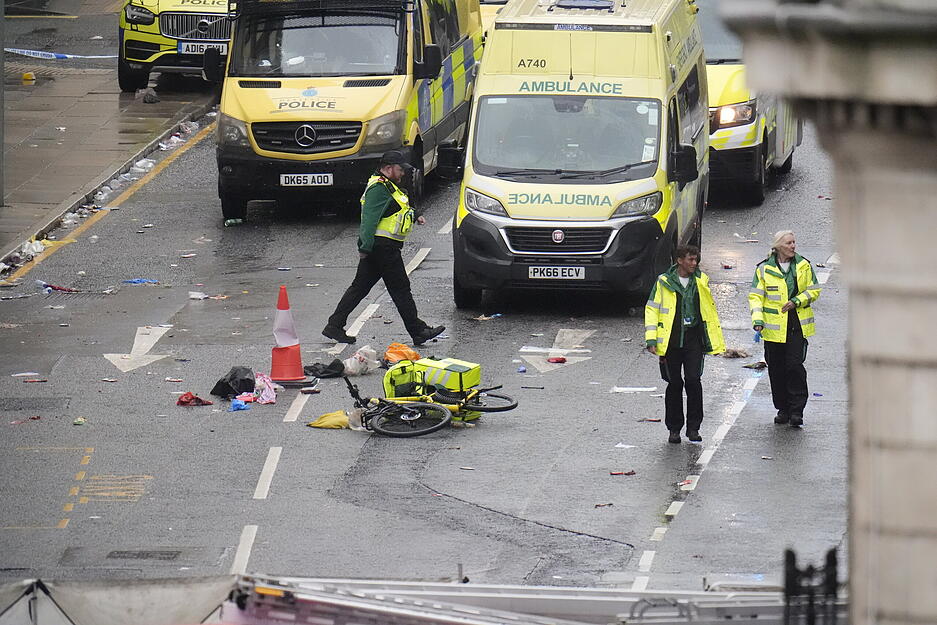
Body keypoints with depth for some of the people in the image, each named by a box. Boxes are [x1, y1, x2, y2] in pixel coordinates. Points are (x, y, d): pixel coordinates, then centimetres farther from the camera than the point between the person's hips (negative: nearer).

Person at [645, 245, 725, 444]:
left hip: (694, 341, 1)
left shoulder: (701, 281, 8)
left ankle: (693, 427, 1)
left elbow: (710, 310, 16)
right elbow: (652, 309, 3)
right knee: (674, 384, 4)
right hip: (671, 341, -1)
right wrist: (651, 340, -6)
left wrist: (717, 341, 15)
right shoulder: (664, 282, 1)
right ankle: (674, 429, 16)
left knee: (693, 381, -10)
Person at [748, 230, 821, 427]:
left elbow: (813, 291, 8)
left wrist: (796, 301, -9)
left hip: (797, 326, -1)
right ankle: (783, 409, 18)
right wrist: (757, 320, -11)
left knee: (795, 365, -9)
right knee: (776, 368, 5)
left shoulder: (804, 265, 4)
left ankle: (797, 410, -4)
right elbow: (756, 296, 1)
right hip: (774, 328, 1)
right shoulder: (764, 268, 0)